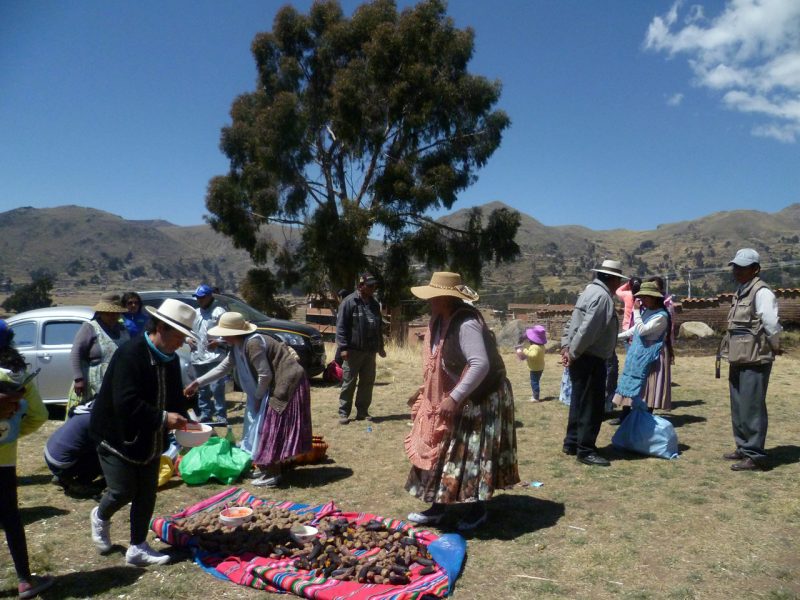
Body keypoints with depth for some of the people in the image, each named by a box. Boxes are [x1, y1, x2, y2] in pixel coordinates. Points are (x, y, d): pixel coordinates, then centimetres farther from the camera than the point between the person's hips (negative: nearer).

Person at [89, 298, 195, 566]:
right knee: (123, 492, 0)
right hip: (119, 438, -7)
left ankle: (138, 548, 25)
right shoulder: (130, 354, -24)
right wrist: (163, 418, -28)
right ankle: (101, 516, 34)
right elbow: (125, 403, -30)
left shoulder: (170, 359, 1)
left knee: (146, 496, 11)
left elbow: (175, 397, 11)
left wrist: (183, 420, -7)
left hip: (150, 441, 7)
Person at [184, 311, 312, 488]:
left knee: (272, 429, -5)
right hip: (276, 386, 10)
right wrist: (198, 382, 13)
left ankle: (272, 475, 4)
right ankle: (268, 468, 28)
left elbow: (265, 375, -23)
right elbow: (223, 368, 16)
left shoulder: (252, 344, -23)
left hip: (287, 384, -10)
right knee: (265, 427, 16)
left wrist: (258, 397, -9)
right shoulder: (238, 347, 8)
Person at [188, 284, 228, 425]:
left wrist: (219, 342, -20)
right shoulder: (195, 313, 17)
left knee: (216, 388, -8)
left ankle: (221, 417, -2)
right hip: (197, 358, 8)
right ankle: (205, 415, 25)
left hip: (214, 358, -8)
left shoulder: (219, 312, -6)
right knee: (201, 389, 15)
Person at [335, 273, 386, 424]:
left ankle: (362, 411, 19)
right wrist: (343, 347, -17)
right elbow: (341, 326, -11)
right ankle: (344, 413, 7)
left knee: (367, 383, 10)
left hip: (370, 351, 6)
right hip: (353, 350, -6)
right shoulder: (349, 302, -7)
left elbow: (379, 327, 23)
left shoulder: (374, 304, 15)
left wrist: (380, 346, 24)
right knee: (349, 383, -1)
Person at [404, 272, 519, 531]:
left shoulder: (466, 324, -27)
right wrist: (425, 392, 13)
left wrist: (454, 398, -34)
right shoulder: (441, 321, 3)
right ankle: (439, 506, 24)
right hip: (453, 399, 10)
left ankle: (479, 509, 21)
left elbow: (481, 364, -36)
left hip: (481, 400, -9)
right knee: (442, 452, 12)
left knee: (473, 455, 2)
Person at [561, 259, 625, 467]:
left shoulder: (590, 290, 15)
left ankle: (571, 443, 26)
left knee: (580, 402, 17)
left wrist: (566, 346, 8)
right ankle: (586, 450, 4)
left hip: (581, 359, 10)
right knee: (592, 405, -3)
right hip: (590, 359, -10)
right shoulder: (602, 296, -17)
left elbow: (572, 322, 14)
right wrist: (573, 353, -18)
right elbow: (587, 329, -25)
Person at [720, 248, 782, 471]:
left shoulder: (761, 292, -14)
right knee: (738, 408, 17)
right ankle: (743, 448, 30)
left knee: (752, 409, -4)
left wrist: (775, 348, -5)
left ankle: (755, 456, 5)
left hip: (754, 361, -9)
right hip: (738, 360, 9)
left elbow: (772, 325, -19)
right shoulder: (740, 292, 14)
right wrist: (731, 353, 13)